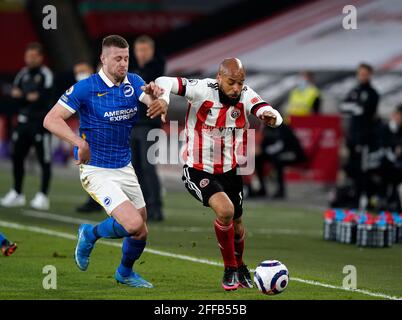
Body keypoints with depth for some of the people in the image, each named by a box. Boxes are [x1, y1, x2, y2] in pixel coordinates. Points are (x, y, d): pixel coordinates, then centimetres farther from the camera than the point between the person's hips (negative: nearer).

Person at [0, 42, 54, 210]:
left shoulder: (45, 75, -7)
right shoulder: (23, 74, 12)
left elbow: (44, 99, -17)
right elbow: (14, 95, 8)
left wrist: (23, 96, -14)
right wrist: (29, 97, -10)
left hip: (40, 122, -7)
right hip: (23, 121, 7)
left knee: (44, 160, -3)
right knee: (17, 157, 8)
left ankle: (43, 196, 1)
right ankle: (17, 194, 19)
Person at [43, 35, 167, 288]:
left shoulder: (134, 82, 1)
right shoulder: (86, 88, -15)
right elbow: (51, 120, -17)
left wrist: (155, 96, -41)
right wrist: (80, 143, -30)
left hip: (125, 169, 6)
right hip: (97, 171, -6)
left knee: (141, 231, 12)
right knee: (134, 225, -21)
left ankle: (125, 273, 41)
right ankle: (91, 234, 9)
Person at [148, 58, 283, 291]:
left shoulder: (246, 96, -12)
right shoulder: (203, 90, -21)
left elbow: (273, 116, -25)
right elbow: (166, 82, -23)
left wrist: (271, 117, -49)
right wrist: (162, 98, -45)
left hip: (230, 171, 4)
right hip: (199, 172, -4)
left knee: (236, 223, 17)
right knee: (224, 210, -26)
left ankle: (240, 266, 49)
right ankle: (230, 269, -5)